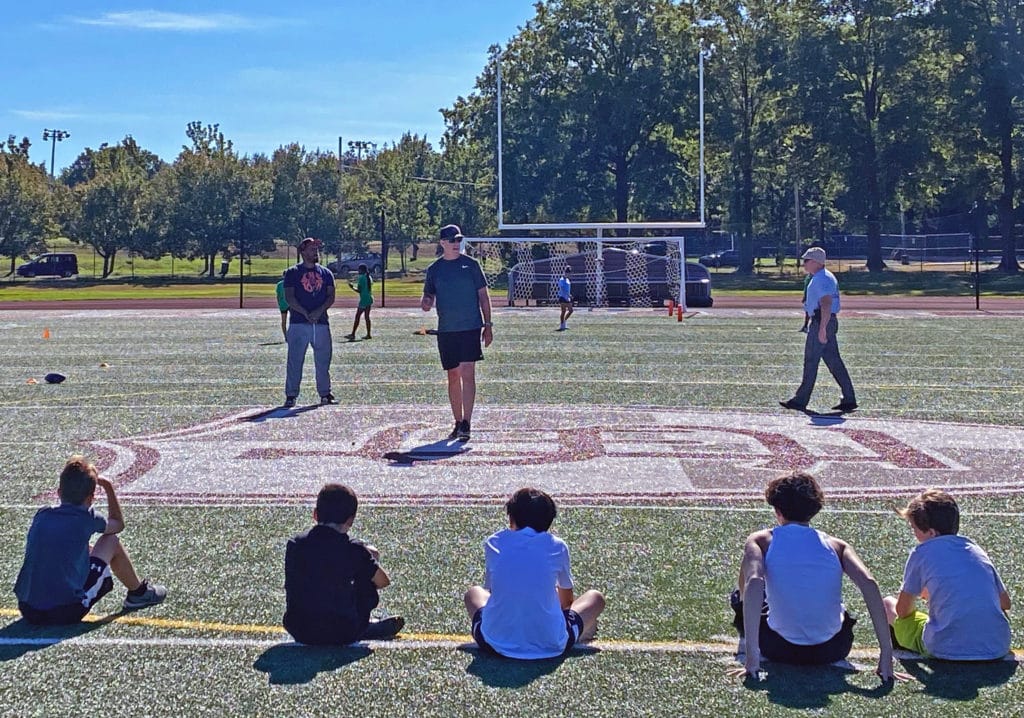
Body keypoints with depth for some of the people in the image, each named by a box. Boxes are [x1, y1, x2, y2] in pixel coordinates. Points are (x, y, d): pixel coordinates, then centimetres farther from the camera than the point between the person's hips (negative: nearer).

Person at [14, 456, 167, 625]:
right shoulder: (86, 518, -4)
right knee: (111, 542, 14)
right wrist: (108, 487, 25)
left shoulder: (40, 515, 7)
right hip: (66, 613, -5)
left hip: (27, 610, 5)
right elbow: (118, 524, 19)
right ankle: (139, 592, 31)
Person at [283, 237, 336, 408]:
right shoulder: (292, 272, 5)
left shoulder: (326, 273, 14)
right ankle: (291, 395, 1)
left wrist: (319, 311, -12)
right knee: (295, 360, -4)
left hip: (321, 322, 3)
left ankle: (325, 393, 15)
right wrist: (305, 313, -16)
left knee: (323, 360, 6)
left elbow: (331, 296, 6)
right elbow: (289, 297, -4)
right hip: (298, 323, -3)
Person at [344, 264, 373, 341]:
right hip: (369, 298, 8)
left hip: (364, 299, -8)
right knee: (367, 317, 11)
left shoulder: (361, 278, -13)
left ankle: (353, 334, -8)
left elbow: (359, 290, -14)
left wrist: (352, 287, 1)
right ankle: (368, 334, 11)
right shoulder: (369, 277, 12)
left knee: (357, 317, -6)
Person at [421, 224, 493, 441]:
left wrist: (488, 325, 1)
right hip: (446, 330, 3)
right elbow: (428, 297, 13)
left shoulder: (471, 264, 3)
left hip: (470, 327, -3)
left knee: (468, 374, -11)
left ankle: (466, 424, -12)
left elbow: (483, 295, 5)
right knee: (453, 377, 9)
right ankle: (458, 423, 19)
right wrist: (426, 303, -11)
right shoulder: (434, 269, 8)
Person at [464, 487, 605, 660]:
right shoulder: (557, 546, 3)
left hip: (496, 643, 1)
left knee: (473, 593, 32)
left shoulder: (493, 543, 5)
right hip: (551, 645, -1)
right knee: (596, 597, 22)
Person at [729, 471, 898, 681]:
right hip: (833, 650, 2)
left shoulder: (761, 540, -4)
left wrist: (752, 655, -26)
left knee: (739, 597, 30)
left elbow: (754, 583, -23)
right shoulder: (835, 544, 1)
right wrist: (886, 653, -15)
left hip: (781, 649, -2)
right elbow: (869, 584, -15)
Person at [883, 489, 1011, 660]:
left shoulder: (922, 552, -1)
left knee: (888, 603, 18)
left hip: (948, 649, -5)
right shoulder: (976, 549, 12)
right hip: (998, 647, 5)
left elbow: (903, 610, 7)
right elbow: (1005, 603, 22)